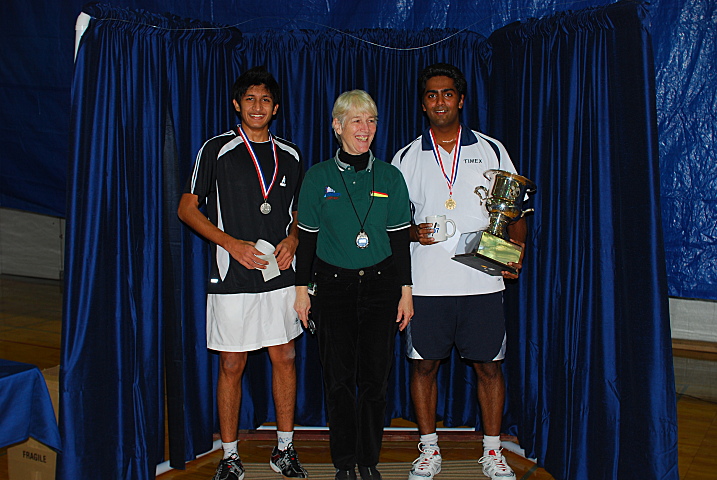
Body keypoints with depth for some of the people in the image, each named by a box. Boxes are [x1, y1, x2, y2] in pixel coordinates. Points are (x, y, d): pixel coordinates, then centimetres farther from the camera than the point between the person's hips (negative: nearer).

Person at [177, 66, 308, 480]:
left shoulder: (290, 156, 11)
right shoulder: (217, 150, 0)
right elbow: (188, 208, 0)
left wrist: (293, 239, -2)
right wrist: (232, 244, -12)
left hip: (281, 274, 3)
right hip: (233, 275, -3)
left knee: (285, 357, 7)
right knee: (232, 364, 3)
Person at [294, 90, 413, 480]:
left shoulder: (390, 177, 3)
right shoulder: (318, 177, 1)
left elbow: (400, 240, 4)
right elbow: (307, 238, 3)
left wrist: (406, 291, 2)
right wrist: (302, 289, 0)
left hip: (380, 285, 1)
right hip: (333, 286, -1)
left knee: (375, 377, 4)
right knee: (338, 378, 3)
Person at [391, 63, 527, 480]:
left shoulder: (492, 151, 7)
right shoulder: (408, 157, 8)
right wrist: (414, 234, -10)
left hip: (482, 280, 0)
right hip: (427, 283, 1)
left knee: (489, 365, 6)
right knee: (424, 364, 6)